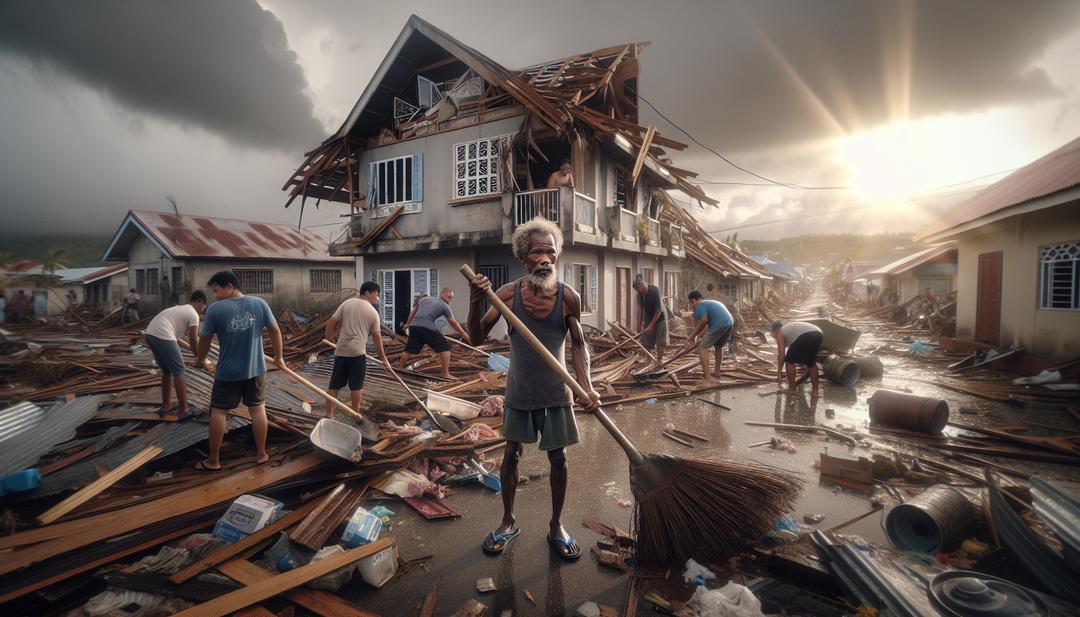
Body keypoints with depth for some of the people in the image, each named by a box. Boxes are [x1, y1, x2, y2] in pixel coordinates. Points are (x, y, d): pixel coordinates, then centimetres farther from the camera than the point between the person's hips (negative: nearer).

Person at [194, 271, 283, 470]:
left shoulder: (215, 309, -13)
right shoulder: (259, 303, -7)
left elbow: (205, 340, -4)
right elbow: (275, 331, -2)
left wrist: (200, 359, 16)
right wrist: (278, 357, 11)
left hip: (227, 372, -2)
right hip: (255, 369, 2)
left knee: (218, 412, 11)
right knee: (257, 409, 11)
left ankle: (213, 461, 20)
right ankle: (261, 454, 21)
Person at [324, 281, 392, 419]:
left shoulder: (347, 303, 7)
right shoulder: (373, 312, 3)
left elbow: (331, 322, 4)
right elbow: (377, 337, 6)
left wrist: (328, 339, 19)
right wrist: (383, 358, 15)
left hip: (341, 350, 3)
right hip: (358, 351, -3)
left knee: (334, 384, 10)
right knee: (356, 385, 7)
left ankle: (329, 413, 14)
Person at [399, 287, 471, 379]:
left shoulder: (424, 299, 25)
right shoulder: (444, 306, 7)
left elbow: (414, 311, 31)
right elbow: (454, 323, 8)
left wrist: (408, 323, 43)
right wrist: (465, 335, 14)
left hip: (414, 325, 7)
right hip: (427, 327, -6)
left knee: (409, 348, 21)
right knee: (445, 347, 0)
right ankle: (446, 374, -3)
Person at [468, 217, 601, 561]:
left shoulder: (568, 297, -14)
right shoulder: (508, 293, -14)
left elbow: (578, 345, -2)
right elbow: (477, 338, -10)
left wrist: (587, 387, -13)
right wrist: (475, 303, -28)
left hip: (556, 393, 0)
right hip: (519, 391, 1)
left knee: (558, 458, 11)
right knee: (511, 455, 14)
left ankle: (556, 525, 33)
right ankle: (508, 522, 36)